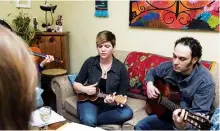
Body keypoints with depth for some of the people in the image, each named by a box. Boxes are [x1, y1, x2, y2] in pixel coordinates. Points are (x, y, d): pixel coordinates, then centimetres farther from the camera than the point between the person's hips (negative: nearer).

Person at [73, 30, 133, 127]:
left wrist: (114, 100, -27)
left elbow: (122, 95, -4)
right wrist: (85, 89, -15)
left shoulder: (120, 68, -6)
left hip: (109, 105, 2)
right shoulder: (90, 62, -2)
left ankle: (94, 119, -16)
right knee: (88, 121, -34)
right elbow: (76, 84, 6)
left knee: (127, 113, -28)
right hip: (89, 101, -2)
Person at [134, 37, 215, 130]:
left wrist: (183, 125, -47)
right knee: (139, 126, 0)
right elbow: (152, 72, 11)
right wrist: (149, 84, -9)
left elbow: (199, 114, -28)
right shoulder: (168, 66, -9)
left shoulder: (205, 82, -25)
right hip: (167, 114, 5)